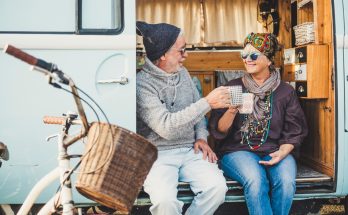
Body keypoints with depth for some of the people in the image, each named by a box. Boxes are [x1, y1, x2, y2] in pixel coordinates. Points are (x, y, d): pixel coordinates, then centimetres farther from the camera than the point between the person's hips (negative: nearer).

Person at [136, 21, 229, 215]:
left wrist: (201, 137, 4)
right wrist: (207, 103, -23)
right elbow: (166, 127, -23)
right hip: (158, 154, -5)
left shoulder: (183, 73, 10)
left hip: (190, 150, 6)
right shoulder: (142, 84, -13)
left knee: (217, 187, -21)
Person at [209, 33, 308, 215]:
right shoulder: (233, 87, 5)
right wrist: (232, 111, -17)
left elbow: (294, 132, 9)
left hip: (274, 151, 2)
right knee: (256, 181, -32)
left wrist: (282, 152, -10)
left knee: (286, 181, -29)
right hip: (238, 150, -1)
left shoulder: (286, 91, 8)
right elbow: (218, 131, 1)